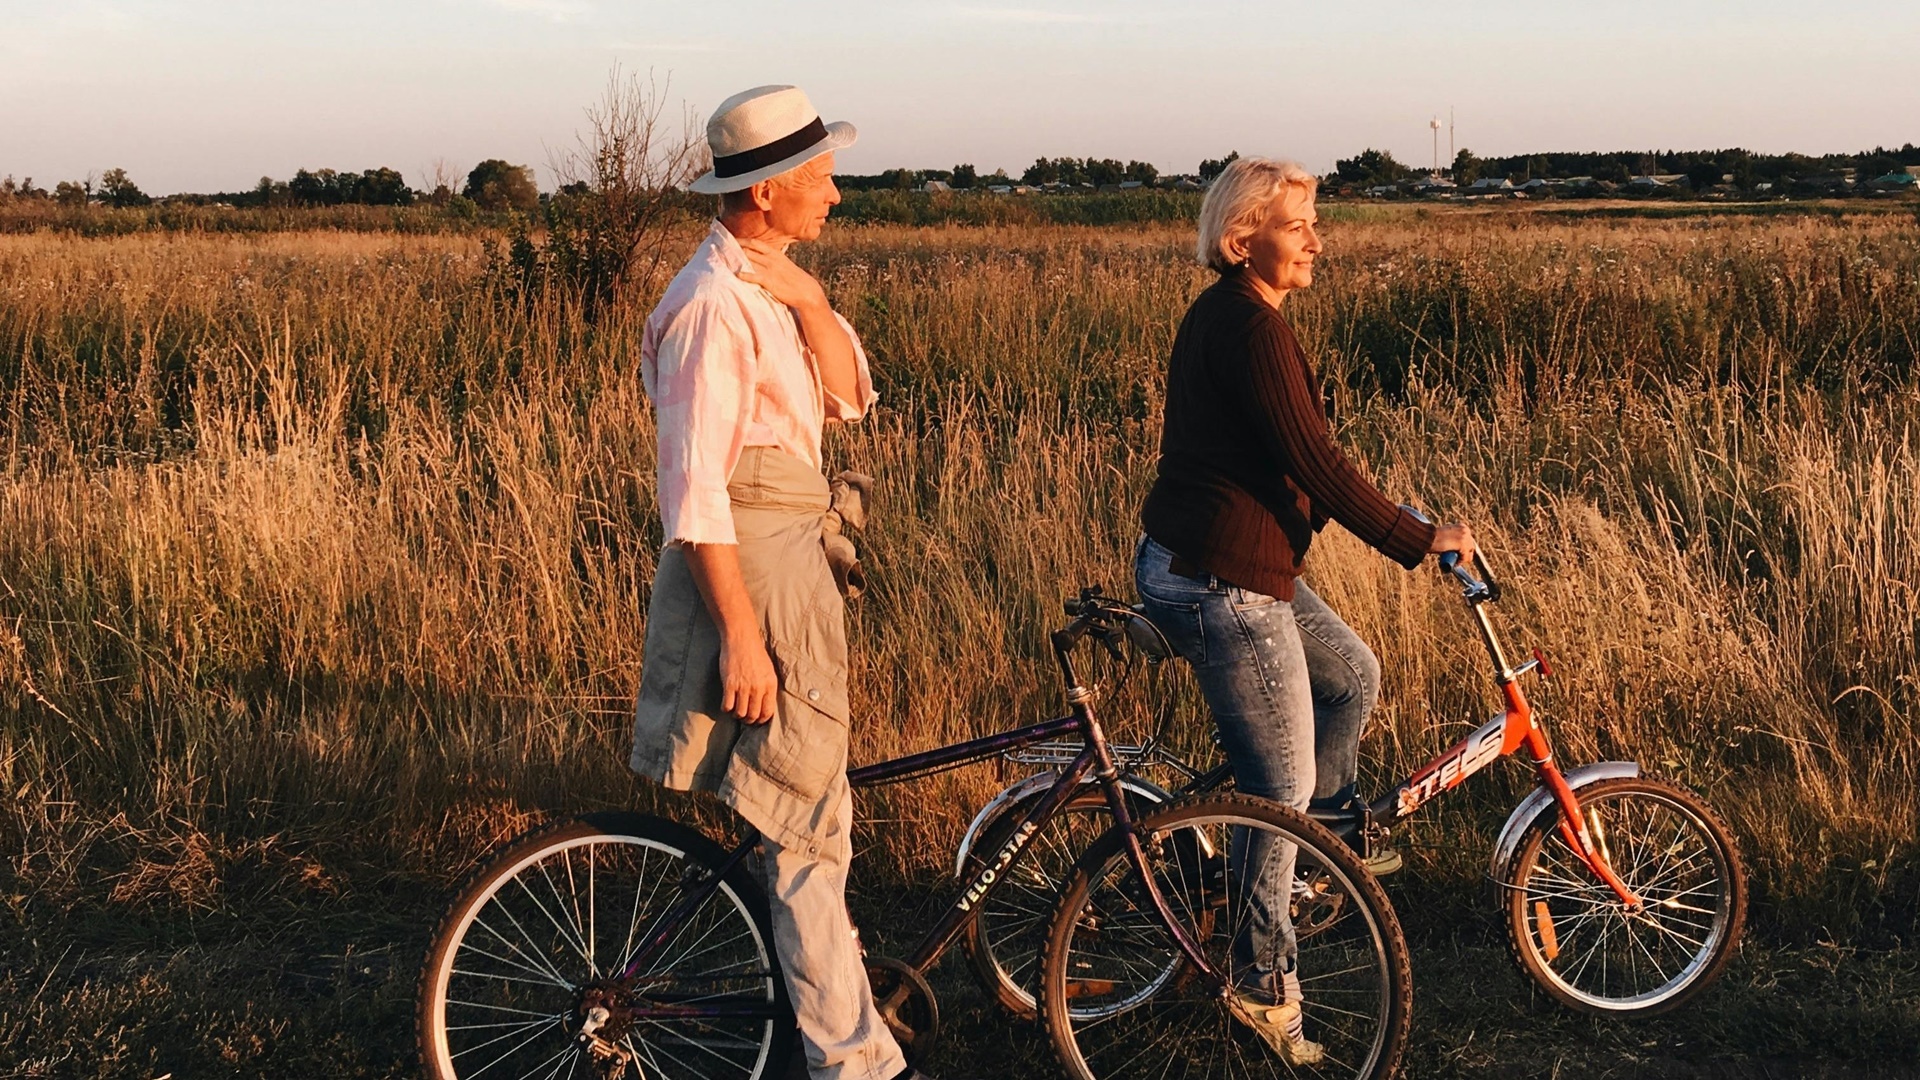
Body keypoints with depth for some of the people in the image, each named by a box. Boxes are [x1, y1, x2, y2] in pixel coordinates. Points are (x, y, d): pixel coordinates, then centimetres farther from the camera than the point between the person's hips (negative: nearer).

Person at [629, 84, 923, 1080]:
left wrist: (808, 301, -11)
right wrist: (742, 637, -24)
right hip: (747, 567, -10)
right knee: (808, 825, -3)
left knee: (801, 815, 20)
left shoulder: (771, 284, 11)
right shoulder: (714, 304, -19)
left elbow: (850, 397, 5)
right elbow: (693, 490, -23)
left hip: (791, 558, 10)